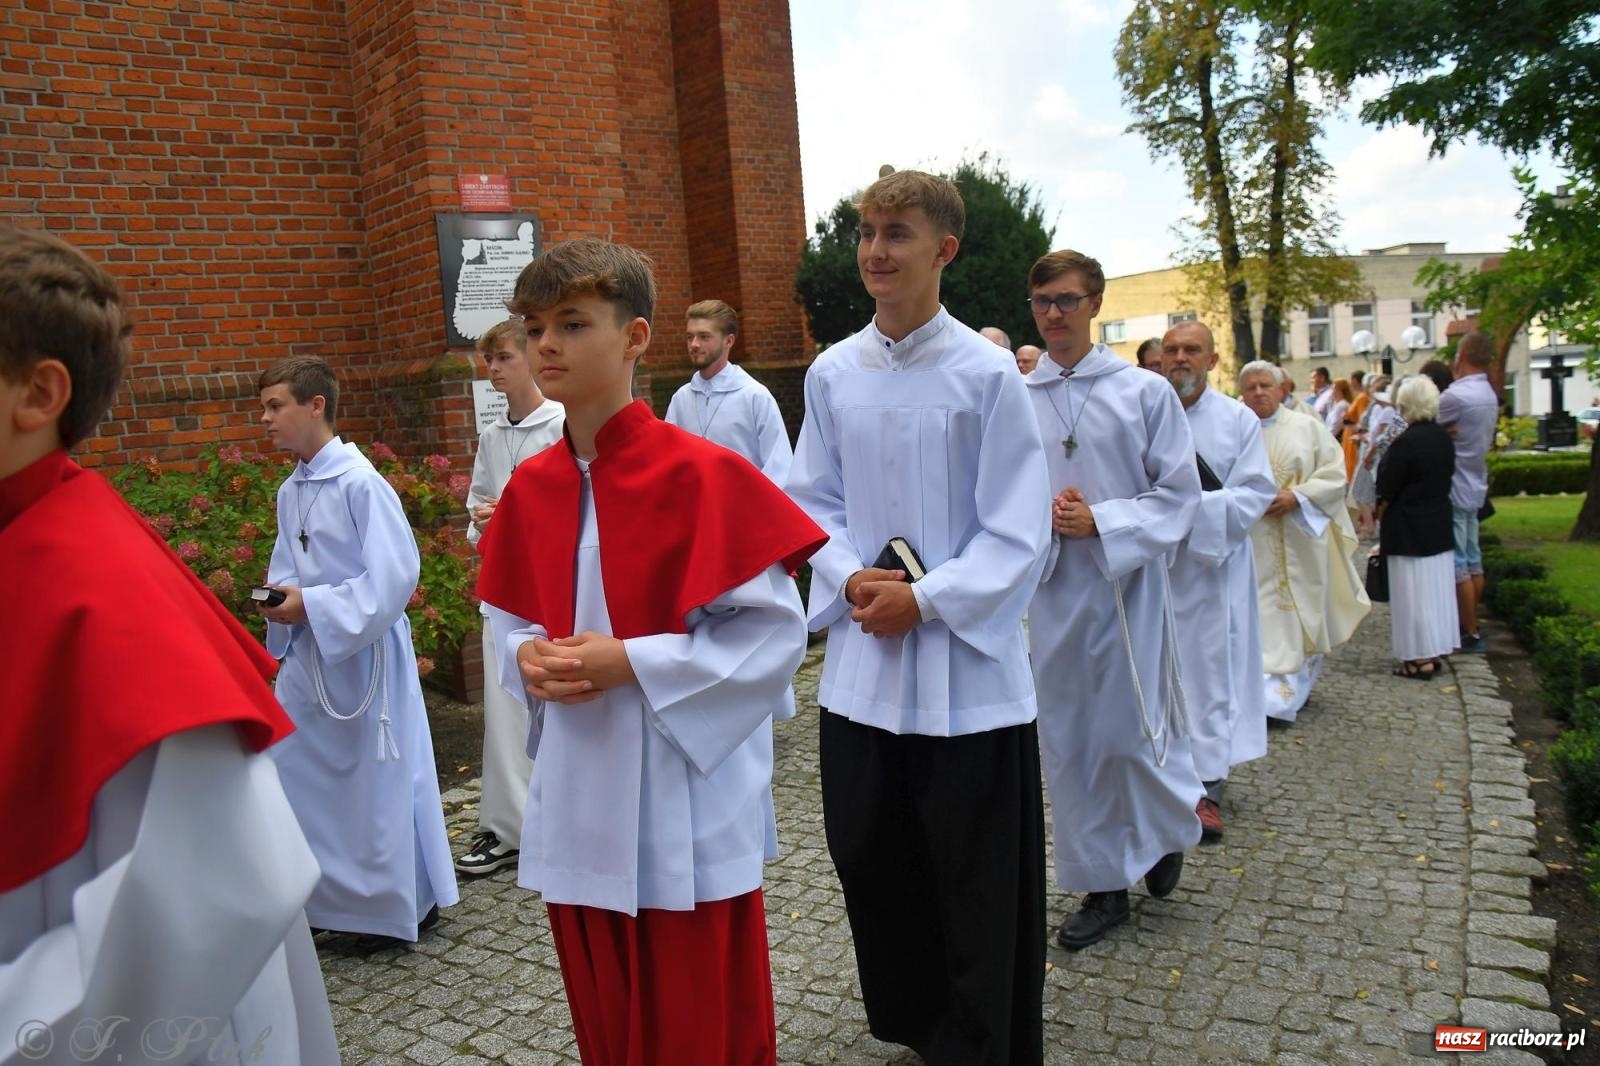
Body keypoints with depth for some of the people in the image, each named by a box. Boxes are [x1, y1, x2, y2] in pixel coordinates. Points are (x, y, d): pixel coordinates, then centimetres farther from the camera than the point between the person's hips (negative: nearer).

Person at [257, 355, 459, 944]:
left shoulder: (360, 483, -18)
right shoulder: (290, 490, 6)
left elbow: (395, 576, -22)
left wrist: (312, 605, -21)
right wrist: (279, 602, -5)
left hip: (364, 652, -8)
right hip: (308, 653, 8)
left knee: (383, 781, 5)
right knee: (290, 776, 13)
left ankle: (411, 901, 24)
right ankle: (328, 895, 31)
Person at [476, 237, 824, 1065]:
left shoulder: (702, 475, -15)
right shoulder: (530, 487, 4)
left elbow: (773, 632, -16)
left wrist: (633, 662, -22)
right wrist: (529, 659, -8)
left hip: (684, 809, -6)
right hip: (578, 806, 6)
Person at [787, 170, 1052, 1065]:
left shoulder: (986, 373, -9)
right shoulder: (833, 374, 4)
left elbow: (1018, 532, -8)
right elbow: (814, 503, 10)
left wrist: (926, 600, -16)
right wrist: (849, 579, -8)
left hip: (967, 668, -4)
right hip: (861, 662, 5)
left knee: (978, 880, 7)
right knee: (868, 854, 15)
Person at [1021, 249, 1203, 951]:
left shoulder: (1145, 392, -3)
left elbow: (1180, 494, -3)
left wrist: (1100, 521, -15)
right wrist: (1042, 517, -14)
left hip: (1128, 584, -2)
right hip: (1052, 592, 3)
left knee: (1135, 734, 1)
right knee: (1070, 741, 9)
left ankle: (1169, 828, 37)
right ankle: (1103, 887, 26)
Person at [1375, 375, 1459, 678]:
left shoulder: (1405, 443, -19)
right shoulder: (1444, 437, 3)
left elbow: (1387, 492, -14)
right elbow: (1446, 477, 12)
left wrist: (1381, 510, 3)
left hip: (1409, 530, -7)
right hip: (1440, 526, 7)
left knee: (1413, 593, -1)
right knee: (1436, 588, 13)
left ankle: (1421, 658, 4)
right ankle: (1435, 651, 21)